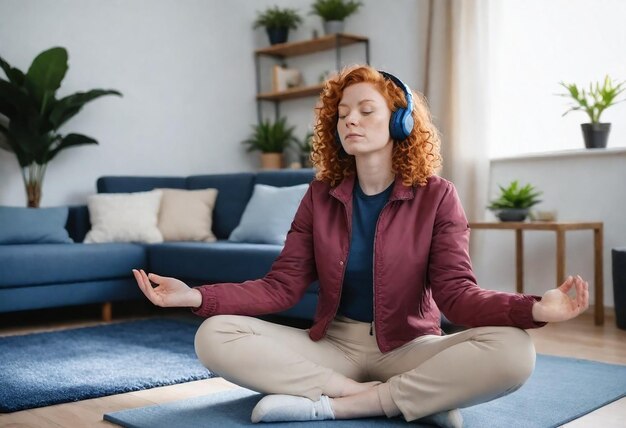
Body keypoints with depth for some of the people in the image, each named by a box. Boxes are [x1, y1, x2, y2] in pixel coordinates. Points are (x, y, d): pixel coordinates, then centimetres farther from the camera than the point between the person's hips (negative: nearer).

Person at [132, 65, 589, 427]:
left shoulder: (436, 197, -5)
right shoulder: (320, 197, 3)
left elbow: (456, 293, -13)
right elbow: (281, 287, -2)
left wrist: (534, 308, -34)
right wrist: (196, 295, -17)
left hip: (408, 347, -2)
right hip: (333, 344, 3)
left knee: (513, 351, -30)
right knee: (215, 337, -21)